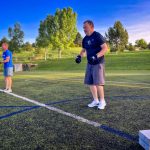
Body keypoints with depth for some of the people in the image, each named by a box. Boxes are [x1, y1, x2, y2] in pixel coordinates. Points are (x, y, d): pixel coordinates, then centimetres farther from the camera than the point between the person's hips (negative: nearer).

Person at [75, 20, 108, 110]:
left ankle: (102, 101, 7)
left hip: (98, 63, -8)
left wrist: (96, 56, -29)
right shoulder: (85, 39, 11)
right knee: (90, 82, 9)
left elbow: (105, 48, -17)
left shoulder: (97, 36, -11)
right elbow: (84, 50, 23)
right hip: (90, 63, 8)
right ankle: (95, 100, 22)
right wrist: (80, 56, 3)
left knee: (98, 82, -10)